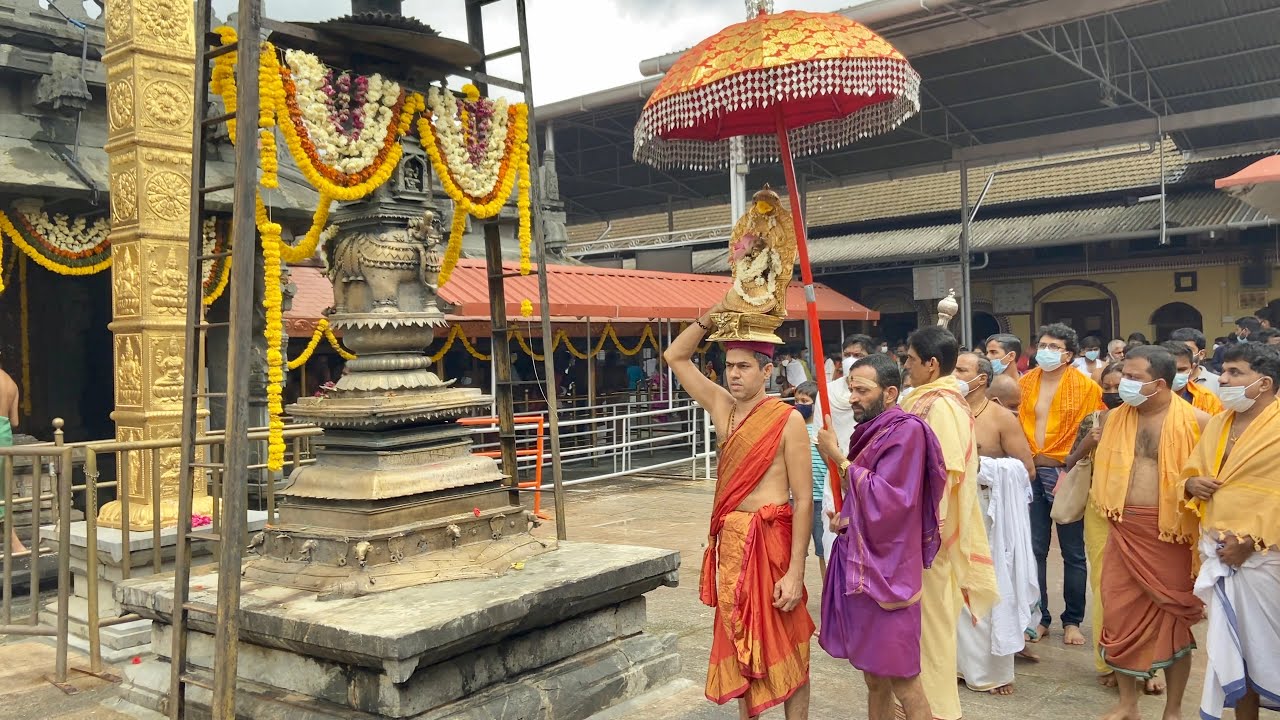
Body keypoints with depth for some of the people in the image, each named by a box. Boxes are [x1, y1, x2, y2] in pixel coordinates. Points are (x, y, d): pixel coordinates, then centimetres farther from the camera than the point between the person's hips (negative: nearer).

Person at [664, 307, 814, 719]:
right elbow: (675, 357, 12)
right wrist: (711, 317, -3)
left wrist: (795, 572, -17)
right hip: (729, 539, 6)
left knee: (784, 647, 3)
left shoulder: (787, 420, -12)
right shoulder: (722, 406, 5)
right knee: (738, 641, 16)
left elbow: (803, 500, -13)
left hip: (771, 539, -6)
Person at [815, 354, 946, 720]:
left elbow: (885, 499, -19)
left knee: (902, 682, -1)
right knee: (874, 677, 16)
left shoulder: (906, 431, -14)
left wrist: (839, 458, -13)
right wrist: (847, 518, 5)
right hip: (863, 564, 9)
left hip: (887, 570, -9)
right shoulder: (872, 430, 12)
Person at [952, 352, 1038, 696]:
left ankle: (994, 672, 17)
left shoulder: (1002, 418, -6)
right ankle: (960, 661, 24)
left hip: (987, 516, -4)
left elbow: (1027, 469, -7)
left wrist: (983, 467, -16)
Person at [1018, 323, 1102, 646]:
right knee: (1035, 549, 8)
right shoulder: (1025, 384, 7)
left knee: (1073, 552, 7)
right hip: (1031, 474, 3)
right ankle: (1039, 617, 19)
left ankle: (1072, 620, 20)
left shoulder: (1086, 387, -4)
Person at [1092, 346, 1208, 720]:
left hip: (1172, 534, -3)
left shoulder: (1195, 421, -7)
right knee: (1121, 614, 8)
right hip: (1124, 532, 4)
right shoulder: (1115, 418, 5)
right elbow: (1102, 470, 18)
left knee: (1174, 618, 9)